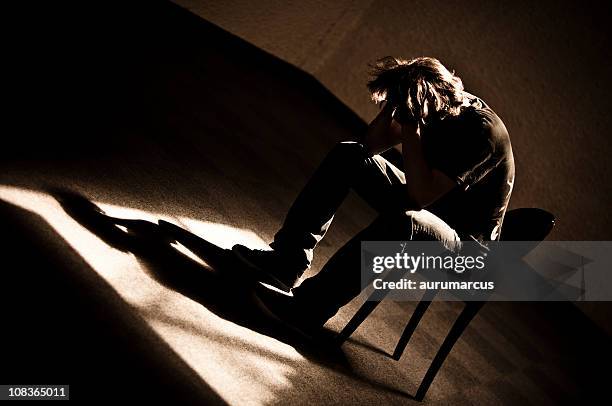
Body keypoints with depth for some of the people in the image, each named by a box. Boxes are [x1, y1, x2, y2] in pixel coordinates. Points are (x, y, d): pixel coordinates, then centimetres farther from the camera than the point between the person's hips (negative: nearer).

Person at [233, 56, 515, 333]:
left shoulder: (483, 131, -28)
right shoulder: (442, 106, -6)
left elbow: (420, 196, -35)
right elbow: (370, 145, 1)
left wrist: (410, 128, -31)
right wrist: (392, 104, -14)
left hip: (465, 241, -8)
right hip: (424, 205, 8)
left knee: (400, 220, -42)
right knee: (347, 155, -5)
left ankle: (310, 307, -33)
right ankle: (288, 261, -12)